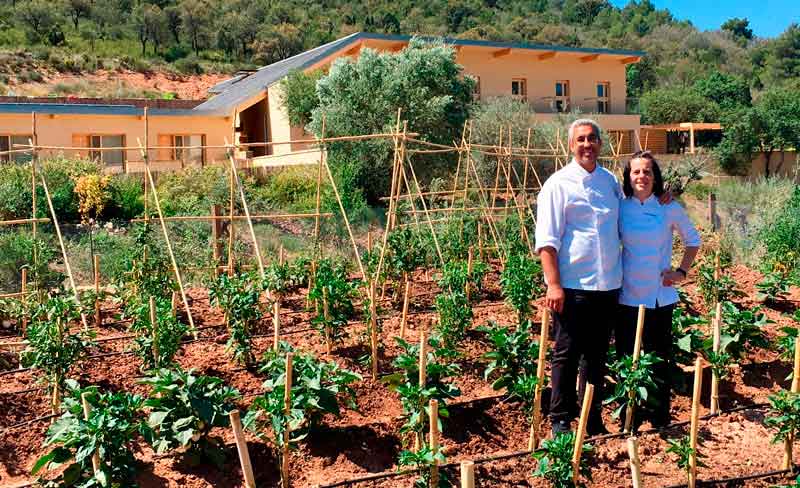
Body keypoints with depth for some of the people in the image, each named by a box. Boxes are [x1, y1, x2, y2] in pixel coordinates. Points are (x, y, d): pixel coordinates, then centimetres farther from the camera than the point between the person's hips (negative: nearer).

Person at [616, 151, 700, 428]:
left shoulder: (670, 209, -2)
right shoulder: (620, 208, 0)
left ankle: (660, 422, 17)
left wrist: (682, 271, 3)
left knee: (659, 362, 4)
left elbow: (693, 240, 13)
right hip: (626, 297, 1)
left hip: (659, 298, -1)